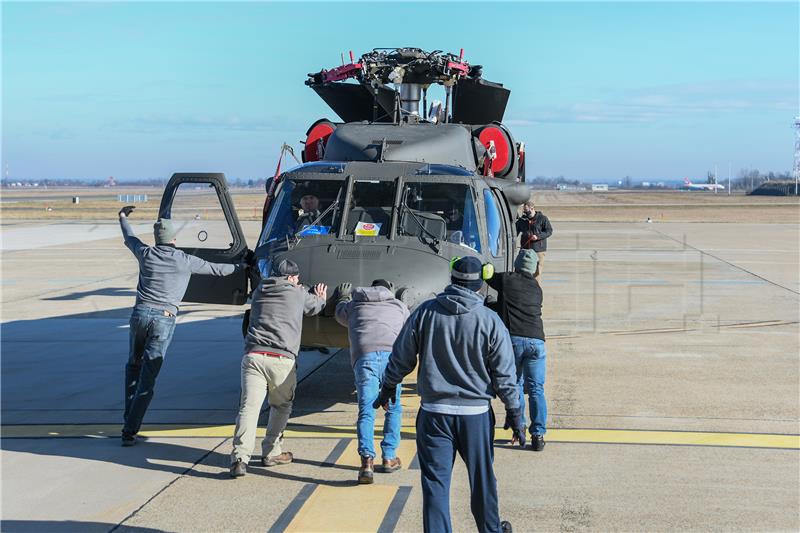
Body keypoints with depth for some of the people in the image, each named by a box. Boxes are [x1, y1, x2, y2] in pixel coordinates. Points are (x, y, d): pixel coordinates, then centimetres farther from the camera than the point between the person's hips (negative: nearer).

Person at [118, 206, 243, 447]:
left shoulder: (146, 254, 5)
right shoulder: (186, 261, 1)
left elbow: (129, 238, 27)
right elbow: (216, 269, 14)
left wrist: (123, 217, 46)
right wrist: (239, 267, 33)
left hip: (141, 313, 2)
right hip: (164, 319, -2)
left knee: (133, 366, 23)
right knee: (148, 377, -1)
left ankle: (129, 420, 20)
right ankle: (130, 431, -5)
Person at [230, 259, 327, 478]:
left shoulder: (259, 291, 22)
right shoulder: (298, 293, 13)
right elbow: (315, 307, 33)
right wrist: (320, 298, 57)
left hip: (253, 355, 2)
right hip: (282, 359, -2)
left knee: (249, 407, -6)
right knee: (281, 407, 18)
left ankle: (240, 457, -19)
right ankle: (271, 453, 18)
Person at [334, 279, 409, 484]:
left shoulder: (354, 305, 28)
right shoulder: (399, 306, 28)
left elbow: (340, 314, 50)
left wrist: (344, 297, 70)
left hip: (363, 356, 0)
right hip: (391, 355, 0)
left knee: (366, 412, -2)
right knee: (393, 409, 18)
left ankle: (367, 460, -18)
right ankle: (389, 457, 19)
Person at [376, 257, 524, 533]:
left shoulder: (425, 313, -4)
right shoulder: (489, 320, -7)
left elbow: (401, 357, 4)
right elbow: (504, 373, -4)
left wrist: (388, 386, 21)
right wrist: (513, 412, 6)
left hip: (433, 413, 0)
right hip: (476, 412, 1)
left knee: (435, 482, 3)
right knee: (482, 478, 17)